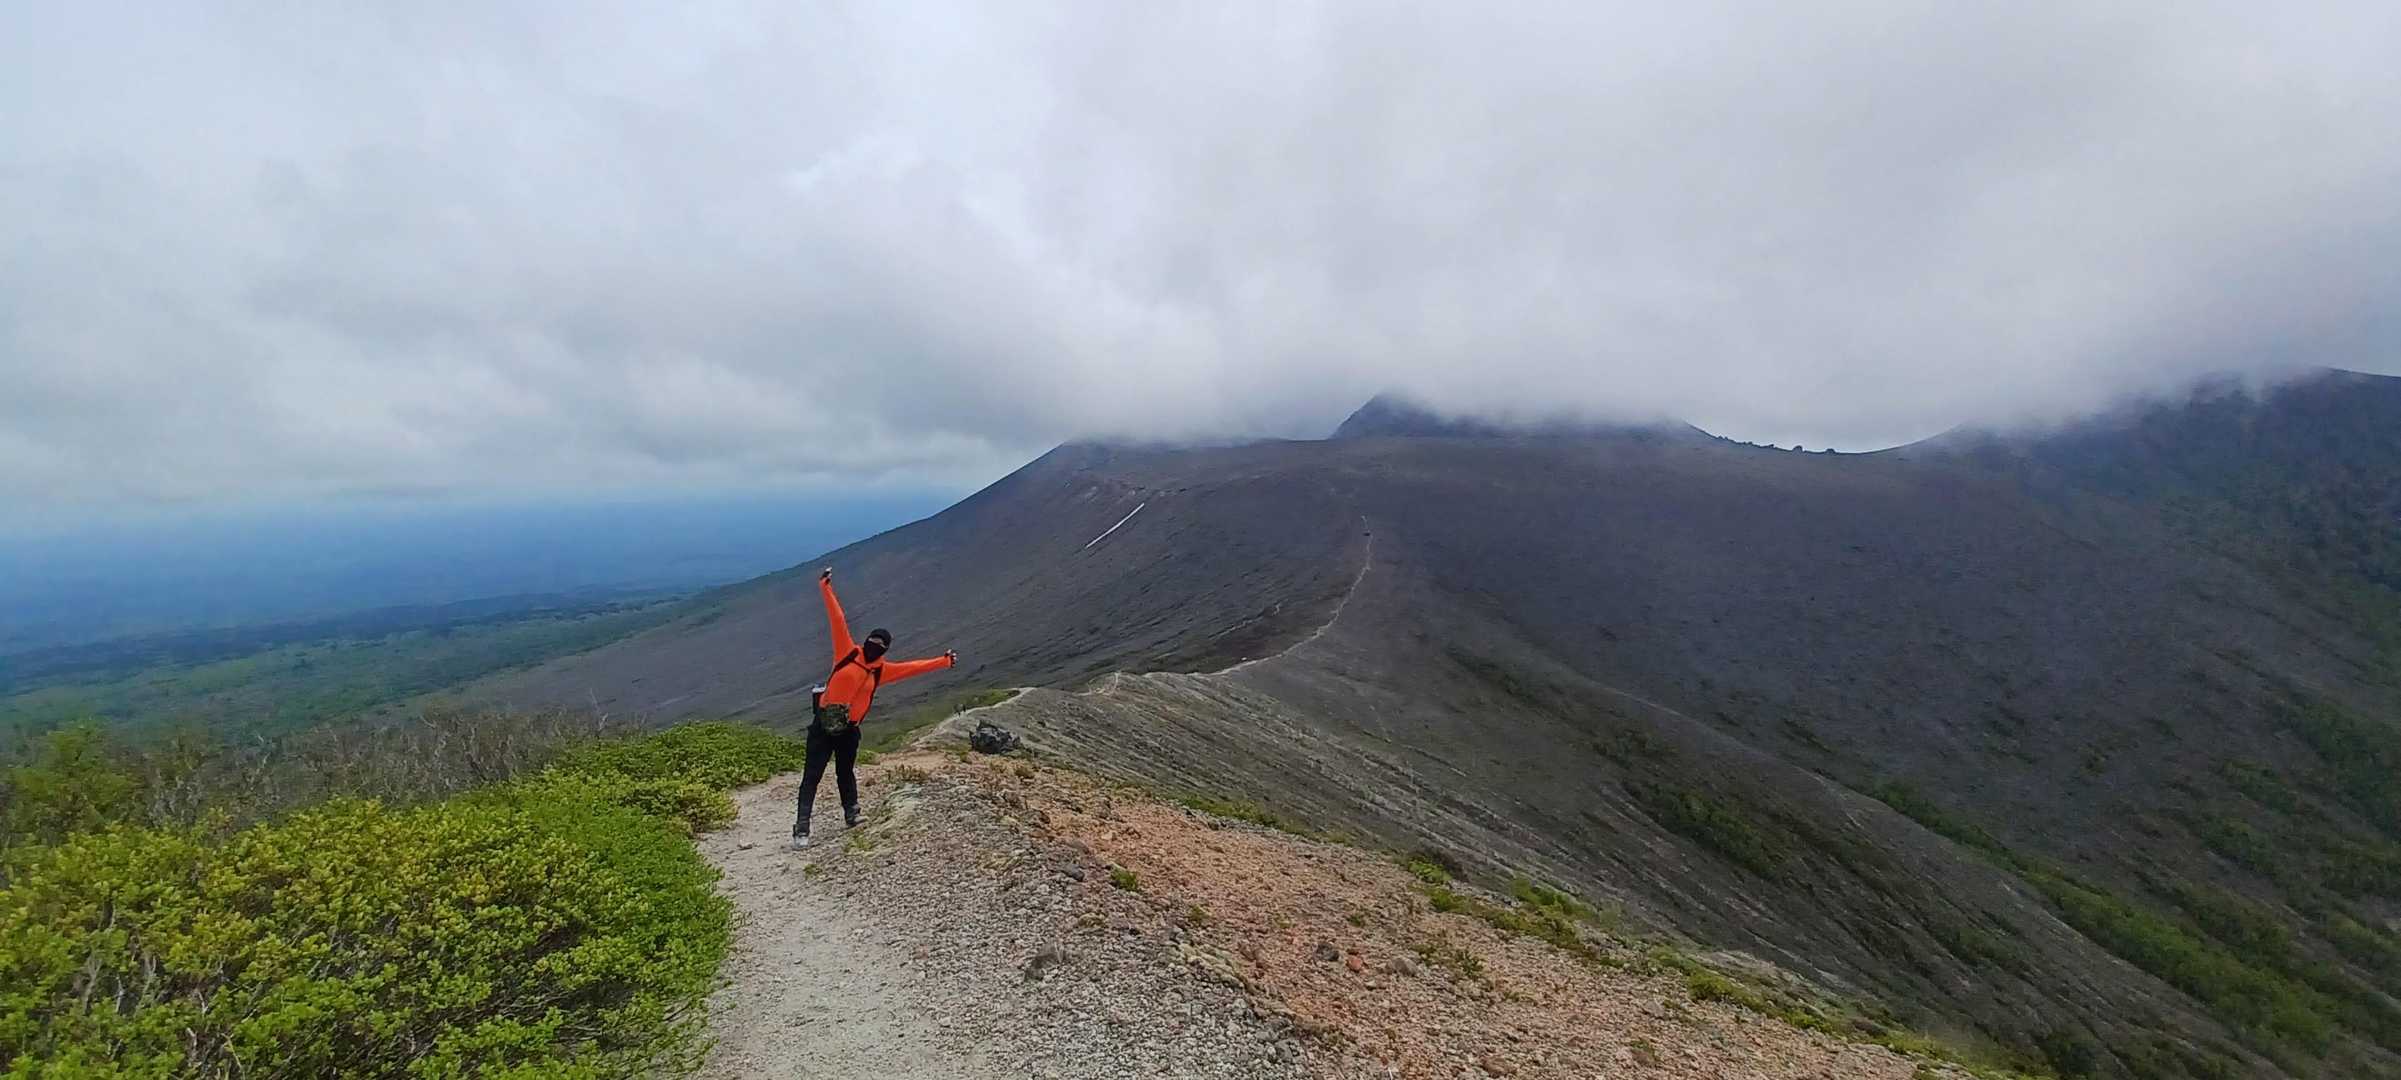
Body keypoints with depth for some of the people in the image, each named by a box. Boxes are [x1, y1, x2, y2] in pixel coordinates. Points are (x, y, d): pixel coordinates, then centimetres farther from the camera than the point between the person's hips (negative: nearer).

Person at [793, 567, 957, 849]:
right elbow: (838, 621, -8)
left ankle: (851, 813, 33)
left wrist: (944, 661, 13)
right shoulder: (848, 652, -4)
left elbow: (914, 667, 11)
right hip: (823, 725, -3)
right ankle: (801, 827, 0)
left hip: (848, 730, 3)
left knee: (845, 773, 17)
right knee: (812, 775, -2)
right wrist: (826, 588, -10)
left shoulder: (882, 670, 4)